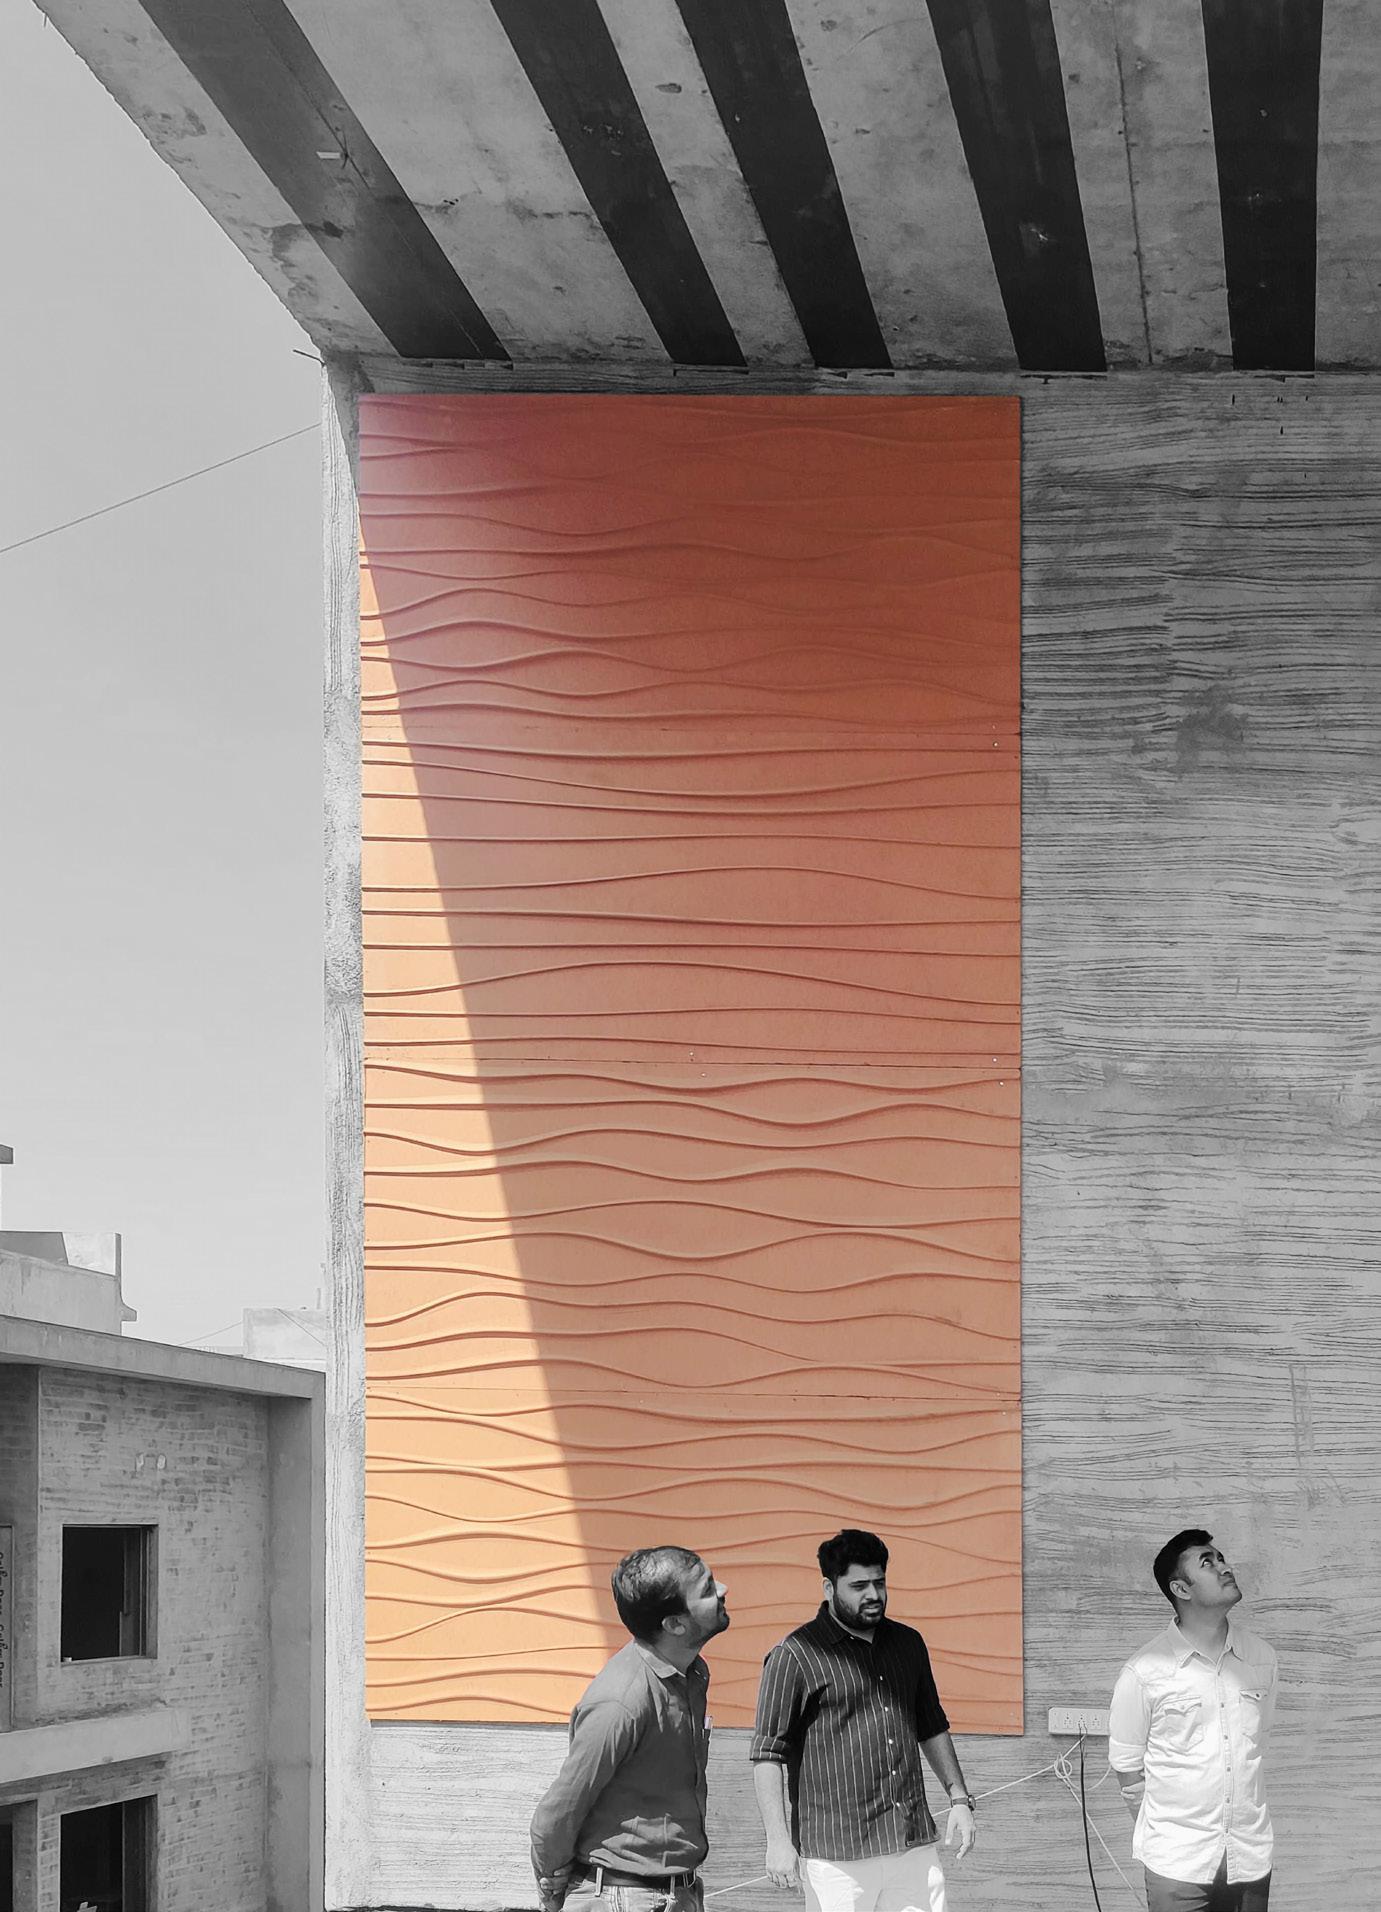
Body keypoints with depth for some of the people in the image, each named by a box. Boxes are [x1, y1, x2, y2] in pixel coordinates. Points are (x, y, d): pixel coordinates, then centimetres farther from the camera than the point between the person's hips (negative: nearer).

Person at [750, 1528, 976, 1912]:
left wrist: (959, 1798, 17)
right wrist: (778, 1839, -13)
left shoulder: (908, 1644, 14)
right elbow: (767, 1754, -7)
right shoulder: (794, 1656, -5)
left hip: (916, 1847, 5)